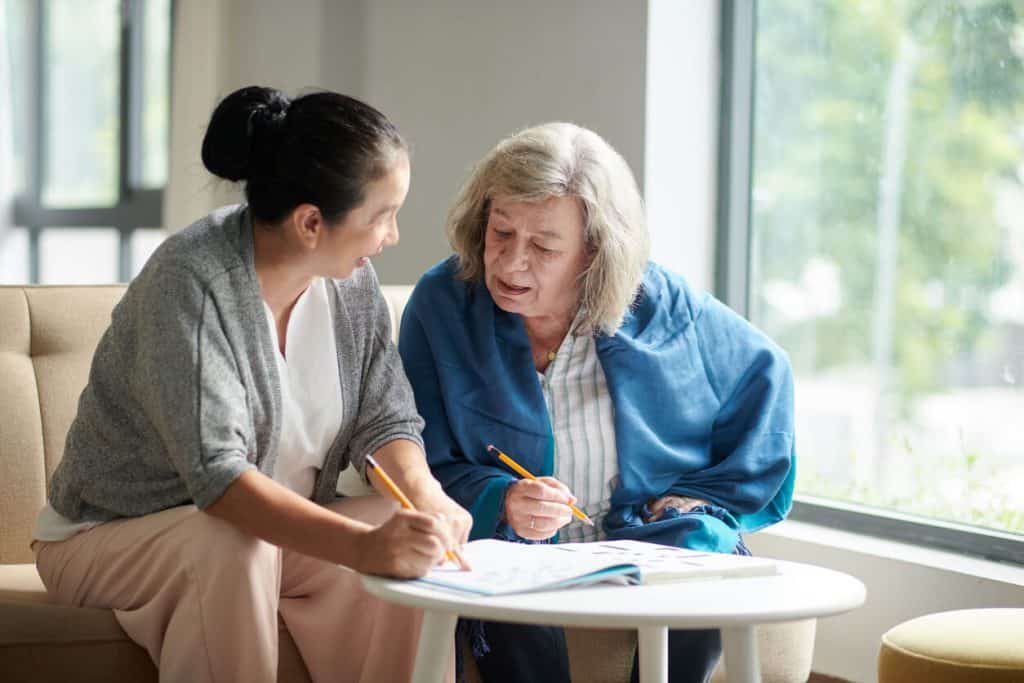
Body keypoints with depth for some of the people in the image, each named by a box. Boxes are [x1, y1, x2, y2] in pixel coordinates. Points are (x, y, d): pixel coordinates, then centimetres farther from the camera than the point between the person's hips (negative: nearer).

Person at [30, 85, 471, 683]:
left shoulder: (351, 280, -6)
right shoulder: (189, 280, -27)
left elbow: (387, 420, -5)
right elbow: (216, 473, -36)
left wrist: (426, 495, -28)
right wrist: (362, 545, -48)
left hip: (276, 528, 6)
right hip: (108, 542, -6)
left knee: (420, 540, -17)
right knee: (232, 543, -36)